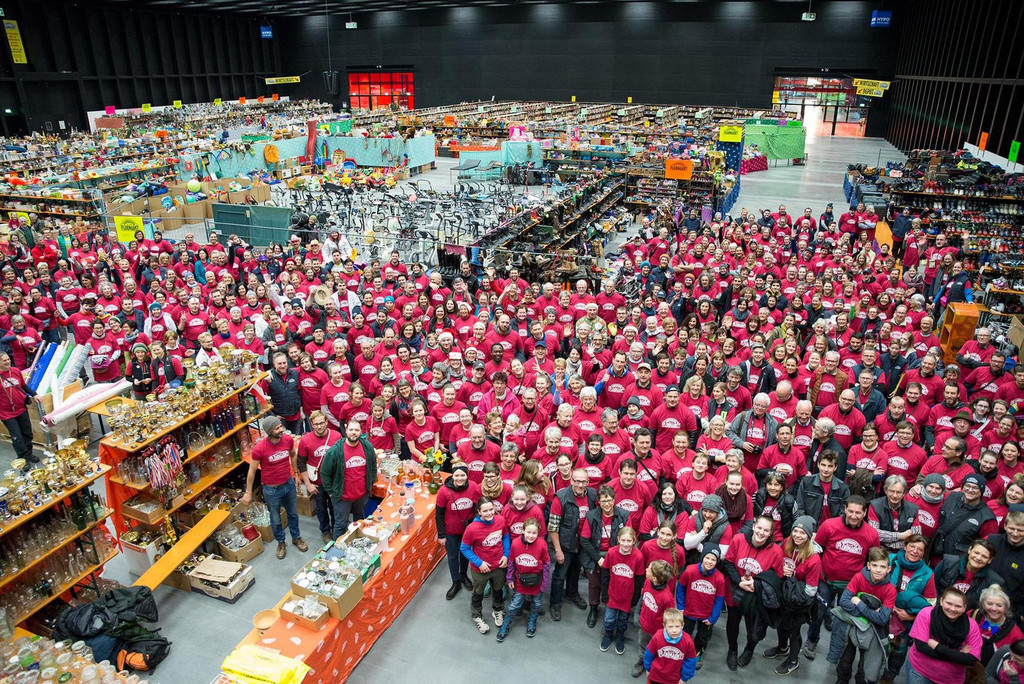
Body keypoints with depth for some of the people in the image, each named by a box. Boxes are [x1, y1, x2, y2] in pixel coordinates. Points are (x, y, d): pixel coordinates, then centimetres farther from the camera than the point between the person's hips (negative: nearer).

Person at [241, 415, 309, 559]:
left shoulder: (289, 439, -16)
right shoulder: (259, 448, -27)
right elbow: (252, 471, -13)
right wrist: (248, 493, -6)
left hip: (289, 484, 4)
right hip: (271, 489, -3)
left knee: (293, 514, 24)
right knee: (275, 520, 18)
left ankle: (296, 537, 47)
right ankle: (281, 542, 43)